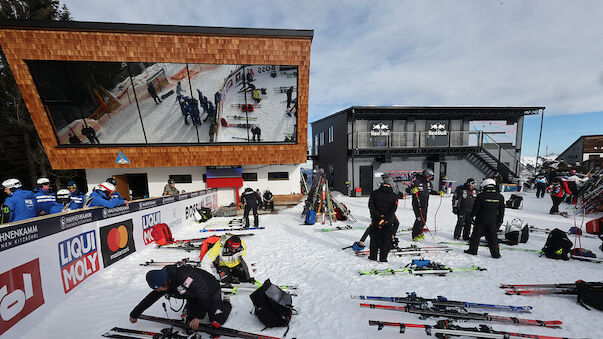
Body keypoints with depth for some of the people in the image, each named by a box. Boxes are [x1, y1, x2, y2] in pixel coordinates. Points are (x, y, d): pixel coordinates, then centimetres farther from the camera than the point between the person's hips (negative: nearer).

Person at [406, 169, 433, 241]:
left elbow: (431, 190, 28)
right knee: (419, 219, -11)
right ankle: (414, 236, 2)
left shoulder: (428, 182, 10)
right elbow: (407, 189, -13)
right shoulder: (416, 181, -13)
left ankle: (419, 233, 32)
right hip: (417, 205, -7)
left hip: (425, 205, 7)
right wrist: (412, 190, -33)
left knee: (424, 220, 11)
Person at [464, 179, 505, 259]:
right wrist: (500, 221, 17)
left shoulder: (481, 195, -11)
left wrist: (471, 216, 8)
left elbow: (475, 208, -7)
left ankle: (473, 250, 15)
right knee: (492, 237, 11)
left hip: (481, 219, -3)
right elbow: (501, 210, 9)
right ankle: (495, 254, 16)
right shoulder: (500, 196, 2)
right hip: (492, 221, 3)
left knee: (476, 234, 8)